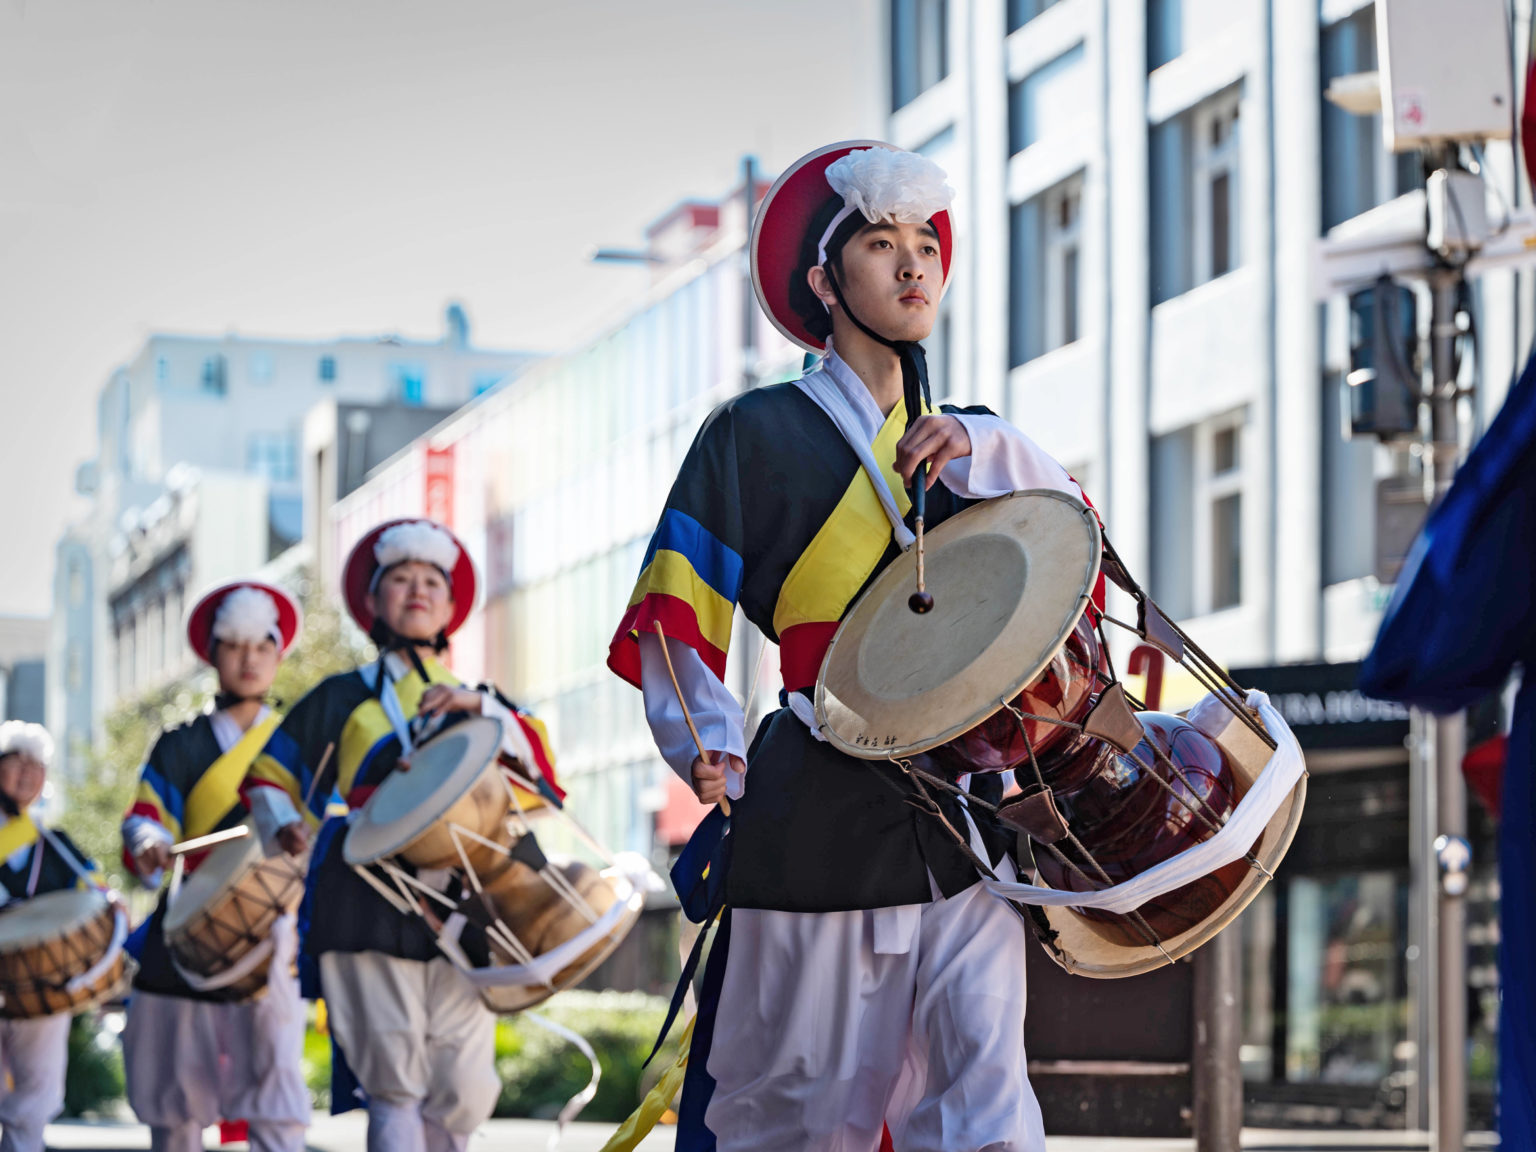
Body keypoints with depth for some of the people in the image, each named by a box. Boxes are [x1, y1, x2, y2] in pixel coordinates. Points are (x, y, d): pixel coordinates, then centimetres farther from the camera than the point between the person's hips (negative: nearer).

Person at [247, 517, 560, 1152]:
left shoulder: (477, 701, 23)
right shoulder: (343, 698, 17)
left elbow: (541, 767, 5)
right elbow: (270, 773, 20)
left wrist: (479, 707, -10)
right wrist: (285, 823, -1)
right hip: (370, 907, -2)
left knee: (464, 1098, -5)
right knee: (395, 1086, -11)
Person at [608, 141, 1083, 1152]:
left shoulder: (968, 441, 17)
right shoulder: (758, 434, 2)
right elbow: (675, 619, -1)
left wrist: (975, 454, -14)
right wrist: (711, 749, -16)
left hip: (961, 827, 4)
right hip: (817, 827, -3)